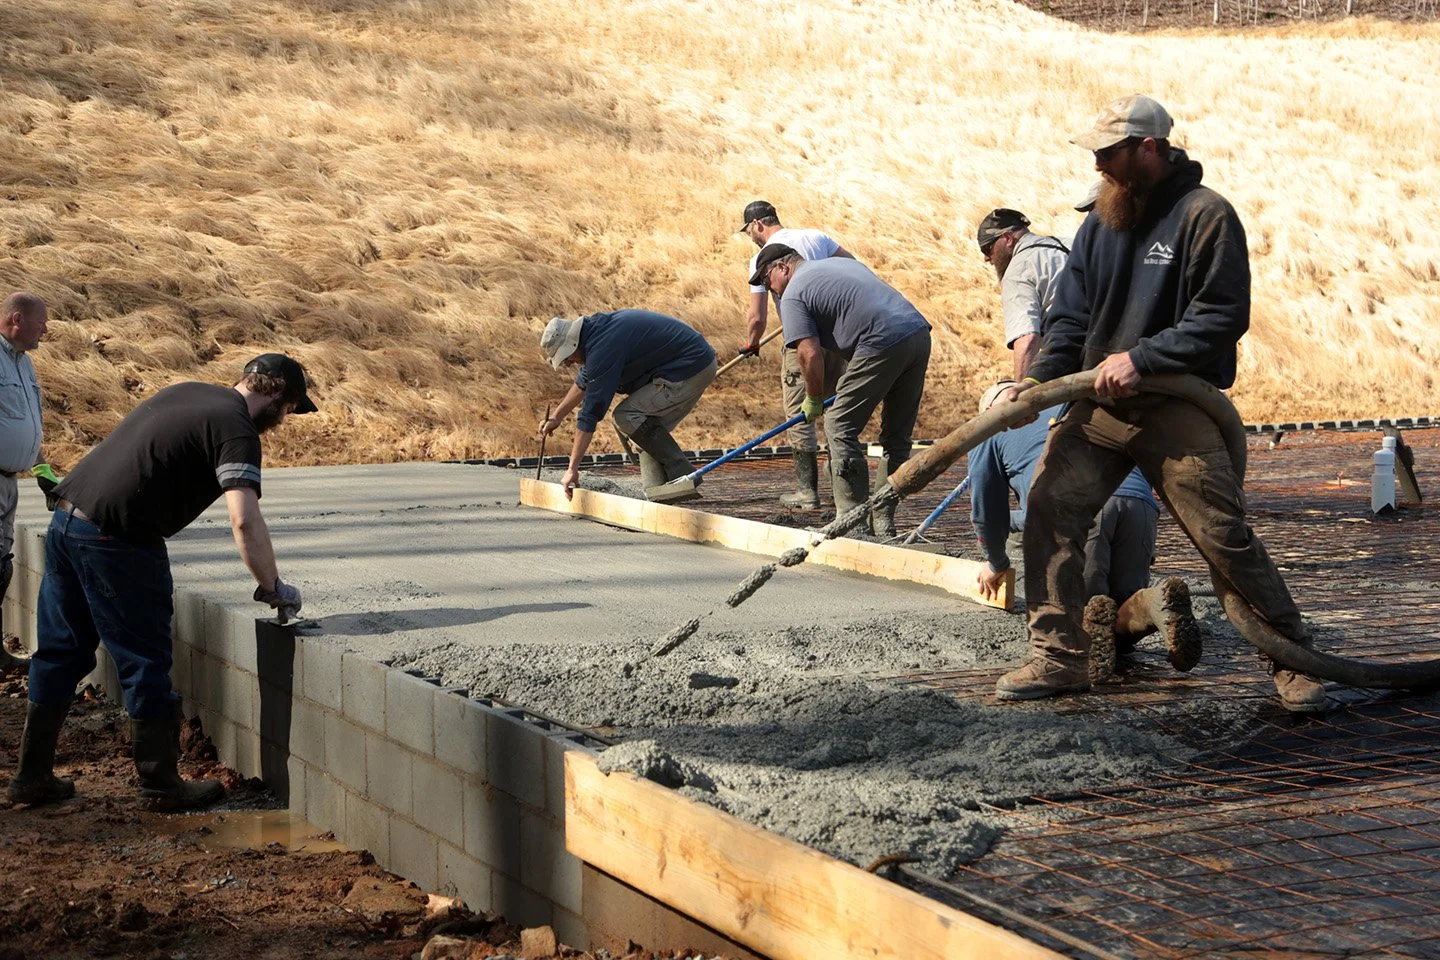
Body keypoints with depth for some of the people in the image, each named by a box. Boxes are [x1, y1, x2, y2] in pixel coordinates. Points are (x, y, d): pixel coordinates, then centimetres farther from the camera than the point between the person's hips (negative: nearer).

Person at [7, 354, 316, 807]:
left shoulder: (188, 393, 16)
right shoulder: (236, 430, -10)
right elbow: (245, 520, -21)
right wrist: (272, 587, -12)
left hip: (66, 519, 9)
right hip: (117, 543, -9)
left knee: (60, 653, 16)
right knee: (145, 663, 4)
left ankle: (33, 776, 23)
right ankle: (160, 782, 13)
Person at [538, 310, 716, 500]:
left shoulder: (603, 349, -21)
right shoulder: (596, 327, 9)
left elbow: (591, 412, -20)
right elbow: (584, 382, 28)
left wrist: (573, 468, -15)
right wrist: (557, 417, 30)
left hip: (690, 369, -10)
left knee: (625, 416, -11)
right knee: (646, 428, 13)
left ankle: (681, 474, -9)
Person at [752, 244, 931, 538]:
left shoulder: (793, 295, 4)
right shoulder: (844, 262, 30)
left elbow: (810, 354, -6)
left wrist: (813, 400, 10)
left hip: (884, 344, -8)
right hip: (919, 333, 8)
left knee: (842, 429, 3)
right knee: (897, 437, 14)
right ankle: (884, 523, 18)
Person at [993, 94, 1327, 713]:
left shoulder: (1206, 215, -9)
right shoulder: (1103, 220, 11)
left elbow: (1224, 316, -13)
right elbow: (1070, 314, 12)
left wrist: (1139, 358, -19)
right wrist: (1039, 377, -5)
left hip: (1177, 410, -6)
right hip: (1099, 405, 6)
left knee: (1224, 535, -6)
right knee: (1048, 508, -6)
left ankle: (1293, 660, 8)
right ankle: (1058, 657, 4)